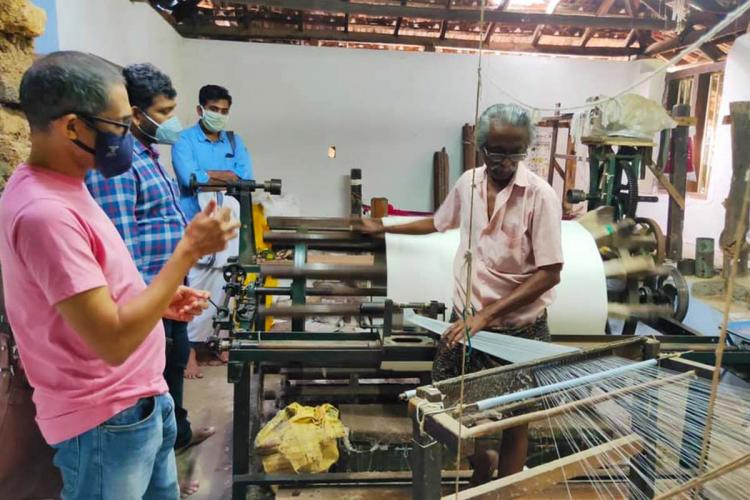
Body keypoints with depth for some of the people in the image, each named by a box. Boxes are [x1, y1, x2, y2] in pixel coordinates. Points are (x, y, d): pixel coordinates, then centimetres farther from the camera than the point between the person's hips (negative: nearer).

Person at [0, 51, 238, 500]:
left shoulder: (59, 189, 4)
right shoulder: (44, 211, -27)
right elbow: (113, 341, -28)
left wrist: (161, 300, 3)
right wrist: (189, 249, -25)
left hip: (139, 402, 9)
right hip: (106, 424, -9)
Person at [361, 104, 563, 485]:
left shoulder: (539, 194, -14)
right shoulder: (468, 183, 1)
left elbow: (549, 273, -16)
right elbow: (438, 223, 20)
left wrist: (486, 315, -20)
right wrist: (384, 228, 28)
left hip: (518, 328, -4)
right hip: (465, 318, 5)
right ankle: (483, 469, 44)